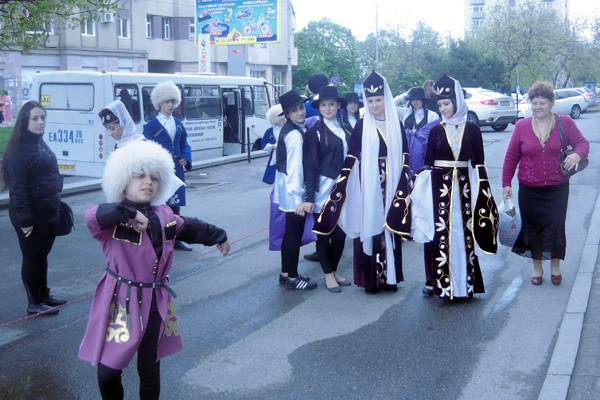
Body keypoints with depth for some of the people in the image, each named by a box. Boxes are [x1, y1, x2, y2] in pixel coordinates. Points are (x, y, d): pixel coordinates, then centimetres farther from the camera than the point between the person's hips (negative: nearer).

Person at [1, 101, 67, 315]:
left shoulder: (41, 144, 12)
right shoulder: (20, 149, -17)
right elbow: (17, 187, -21)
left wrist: (56, 204, 15)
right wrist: (24, 219, -22)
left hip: (48, 212, 9)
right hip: (32, 215, -9)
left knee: (42, 255, 18)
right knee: (32, 258, 3)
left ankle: (44, 295, 31)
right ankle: (34, 303, 13)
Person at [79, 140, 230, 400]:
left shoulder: (164, 215, 7)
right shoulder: (113, 220, -12)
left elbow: (190, 228, 26)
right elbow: (93, 216, -35)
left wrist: (219, 237, 39)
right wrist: (131, 213, -40)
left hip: (155, 303, 5)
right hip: (120, 302, -4)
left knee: (150, 369, 10)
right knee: (107, 371, -4)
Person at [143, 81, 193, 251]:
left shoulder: (178, 124, 13)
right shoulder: (151, 126, -3)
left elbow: (184, 144, 16)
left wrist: (185, 158, -2)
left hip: (176, 171, 5)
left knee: (175, 205, 11)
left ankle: (175, 239, 21)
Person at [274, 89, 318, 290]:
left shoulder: (288, 130, 10)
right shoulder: (295, 134, -18)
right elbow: (295, 167, -21)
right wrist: (298, 198, -21)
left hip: (286, 186, 10)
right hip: (293, 190, -10)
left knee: (290, 232, 17)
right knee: (295, 234, -1)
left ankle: (285, 273, 27)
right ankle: (292, 278, 8)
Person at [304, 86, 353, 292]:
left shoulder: (346, 129, 9)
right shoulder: (315, 131, -6)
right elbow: (310, 165, -9)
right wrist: (310, 197, -14)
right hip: (324, 188, -5)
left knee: (341, 233, 8)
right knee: (324, 233, 4)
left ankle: (334, 271, 24)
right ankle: (328, 275, 18)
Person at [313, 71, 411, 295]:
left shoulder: (396, 125, 6)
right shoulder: (362, 127, -1)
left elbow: (404, 158, 6)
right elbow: (351, 159, -3)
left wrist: (402, 189, -1)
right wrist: (339, 189, -8)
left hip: (392, 186, 2)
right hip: (369, 187, -2)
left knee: (390, 229, 6)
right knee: (369, 227, 0)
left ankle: (389, 276, 17)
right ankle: (371, 278, 9)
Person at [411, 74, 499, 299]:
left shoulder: (472, 130, 4)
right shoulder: (436, 131, 5)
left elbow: (478, 163, 6)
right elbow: (427, 162, 7)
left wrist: (481, 191, 1)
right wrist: (420, 187, -3)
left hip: (464, 187, 0)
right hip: (439, 187, 0)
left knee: (464, 233, 3)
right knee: (438, 234, -2)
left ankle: (464, 282, 14)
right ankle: (434, 282, 8)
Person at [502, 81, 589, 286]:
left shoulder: (564, 123, -2)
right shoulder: (522, 126, 1)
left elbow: (582, 143, 3)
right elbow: (511, 157, 4)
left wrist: (577, 154, -21)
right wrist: (506, 183, 2)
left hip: (557, 188, -1)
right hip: (529, 190, 1)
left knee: (556, 227, 4)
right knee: (532, 228, 8)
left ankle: (555, 265, 25)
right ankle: (537, 267, 25)